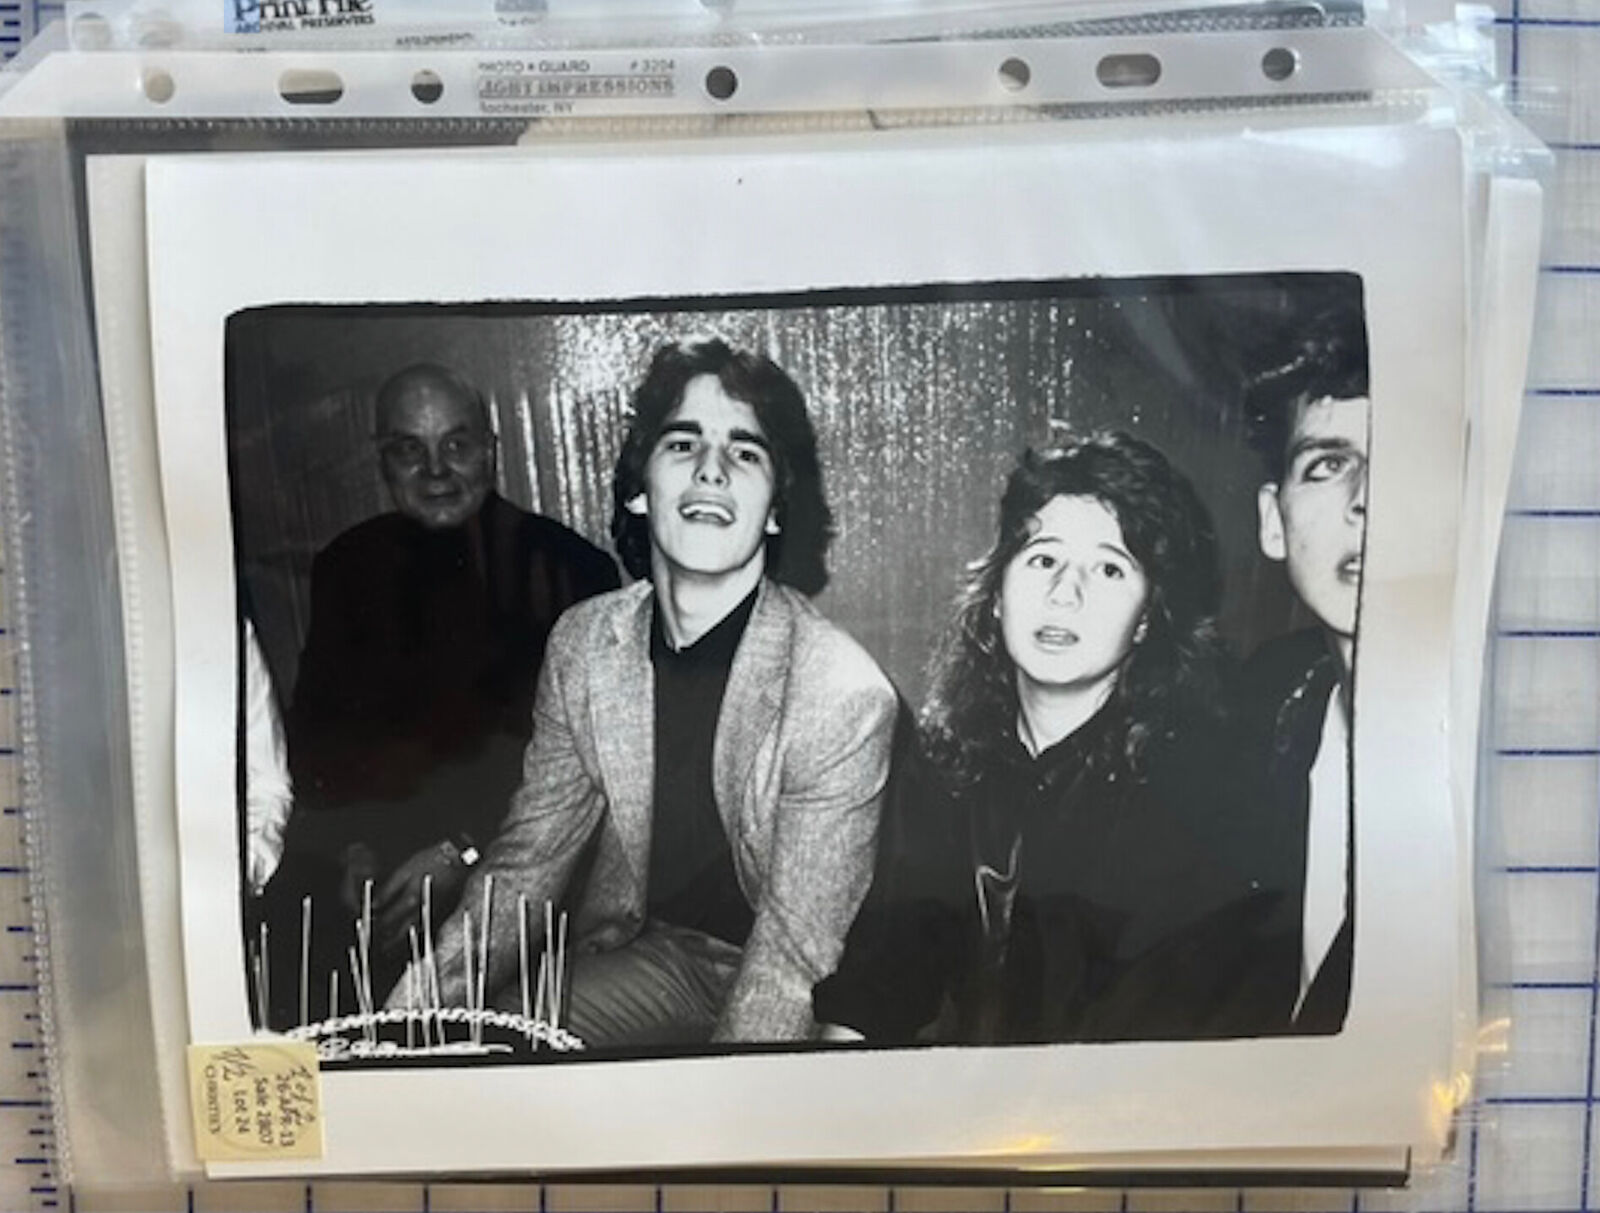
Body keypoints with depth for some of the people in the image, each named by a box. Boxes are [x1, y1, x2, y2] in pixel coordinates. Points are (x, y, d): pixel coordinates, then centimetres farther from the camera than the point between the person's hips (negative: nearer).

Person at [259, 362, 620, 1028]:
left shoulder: (567, 565, -3)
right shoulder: (348, 566, 12)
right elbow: (315, 727, 10)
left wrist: (463, 848, -15)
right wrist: (353, 847, -7)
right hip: (379, 818, 4)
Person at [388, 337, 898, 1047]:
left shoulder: (845, 694, -23)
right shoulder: (583, 642, -6)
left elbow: (796, 946, -20)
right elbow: (529, 854, 0)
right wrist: (411, 1013, -13)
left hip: (793, 997, -3)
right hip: (645, 955, 4)